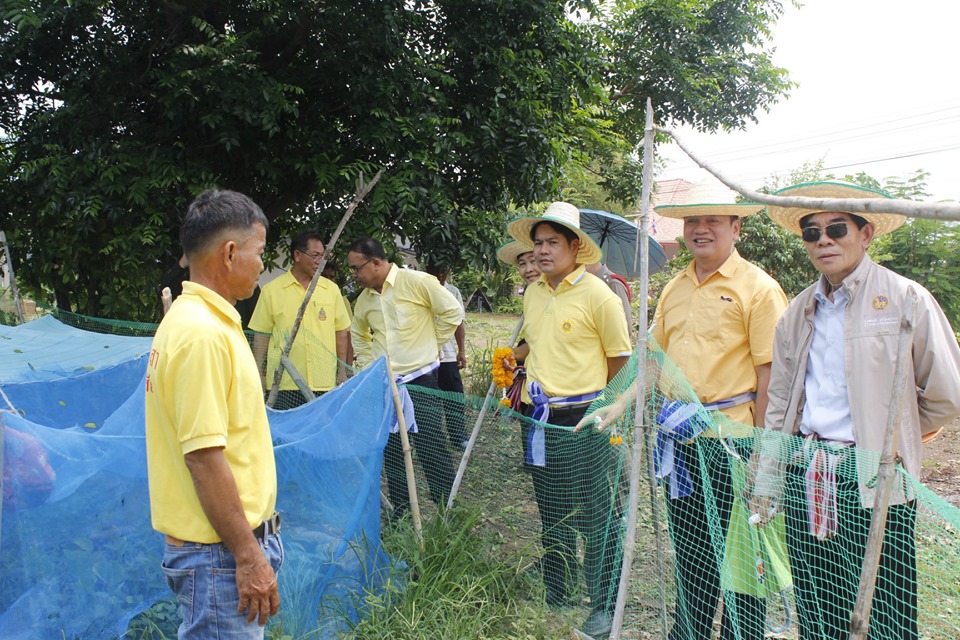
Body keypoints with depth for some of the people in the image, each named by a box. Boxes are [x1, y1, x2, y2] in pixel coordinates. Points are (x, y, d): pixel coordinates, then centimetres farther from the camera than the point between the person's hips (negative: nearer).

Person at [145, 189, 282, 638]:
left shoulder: (193, 320, 11)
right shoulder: (203, 334, -21)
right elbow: (204, 457, -24)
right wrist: (248, 555, -19)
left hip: (231, 542, 10)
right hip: (220, 554, -10)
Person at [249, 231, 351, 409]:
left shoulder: (331, 289, 9)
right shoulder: (271, 290, 4)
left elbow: (342, 332, 12)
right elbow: (261, 334, 6)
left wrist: (342, 372, 8)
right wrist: (260, 375, 3)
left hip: (325, 382, 2)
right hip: (283, 383, -1)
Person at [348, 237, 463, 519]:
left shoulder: (417, 282, -12)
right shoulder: (364, 299, 8)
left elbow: (453, 312, -8)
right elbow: (358, 334, 27)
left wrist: (429, 344, -2)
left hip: (420, 378, -6)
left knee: (431, 448, -3)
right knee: (391, 452, 11)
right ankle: (401, 514, 25)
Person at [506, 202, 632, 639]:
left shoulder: (596, 294, -10)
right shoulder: (532, 294, 10)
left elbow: (621, 356, -4)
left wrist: (593, 399, 3)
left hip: (583, 421, -6)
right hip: (540, 419, 7)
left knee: (596, 517, 2)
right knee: (551, 514, 17)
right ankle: (554, 596, 32)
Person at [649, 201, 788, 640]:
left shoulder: (758, 288, -9)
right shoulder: (674, 288, 11)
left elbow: (770, 377, -12)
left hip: (732, 439, -6)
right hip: (681, 439, 6)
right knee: (689, 548, 19)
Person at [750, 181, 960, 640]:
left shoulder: (905, 299, -3)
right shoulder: (798, 311, 12)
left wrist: (892, 437, 10)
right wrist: (766, 481, 12)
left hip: (874, 482, -4)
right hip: (805, 477, 4)